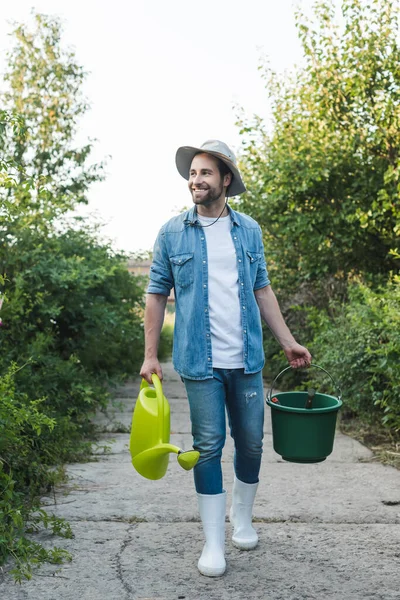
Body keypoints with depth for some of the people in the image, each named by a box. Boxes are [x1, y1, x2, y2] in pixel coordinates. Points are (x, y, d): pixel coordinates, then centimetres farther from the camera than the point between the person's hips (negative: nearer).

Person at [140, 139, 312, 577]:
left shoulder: (248, 230, 7)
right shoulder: (173, 233, 0)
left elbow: (262, 289, 13)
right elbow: (156, 295, 3)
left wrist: (287, 341, 8)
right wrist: (150, 355, -1)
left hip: (246, 359, 3)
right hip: (200, 361, -2)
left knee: (251, 441, 10)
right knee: (208, 446, 1)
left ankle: (242, 520, 33)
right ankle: (213, 543, 13)